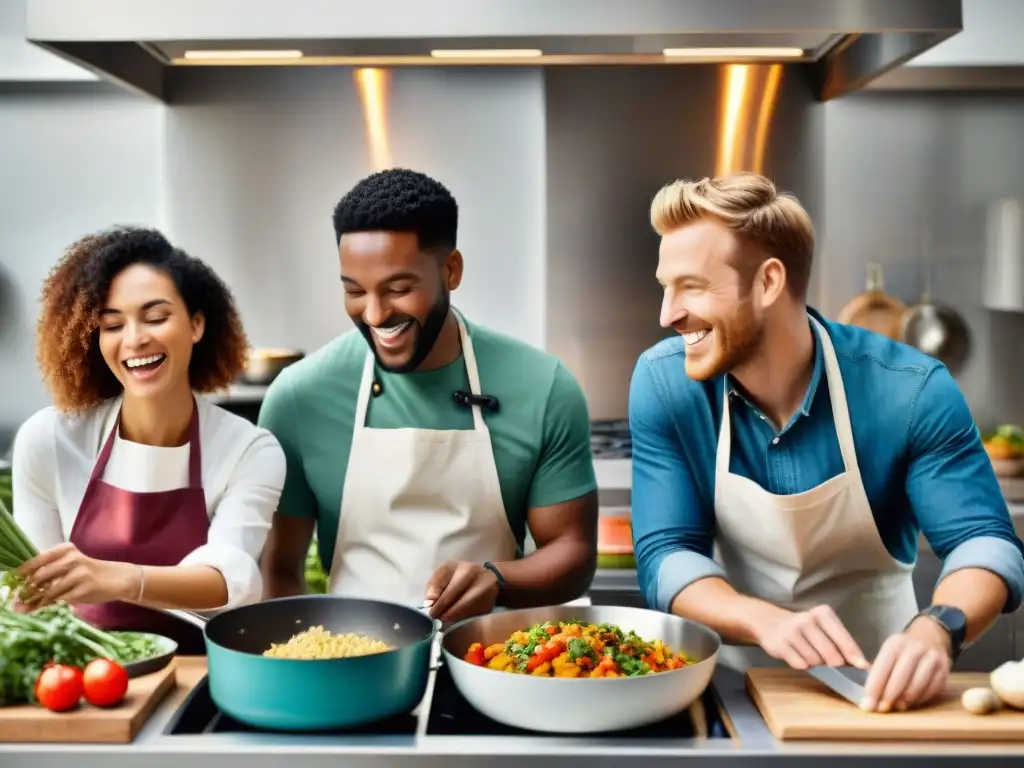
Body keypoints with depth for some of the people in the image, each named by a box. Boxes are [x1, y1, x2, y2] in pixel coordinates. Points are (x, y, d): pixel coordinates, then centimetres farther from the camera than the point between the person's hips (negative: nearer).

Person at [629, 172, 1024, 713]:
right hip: (734, 682, -2)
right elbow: (666, 554, -13)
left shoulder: (909, 391, -15)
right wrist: (766, 621, -32)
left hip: (871, 682, 2)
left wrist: (936, 630, -37)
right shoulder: (663, 385, -11)